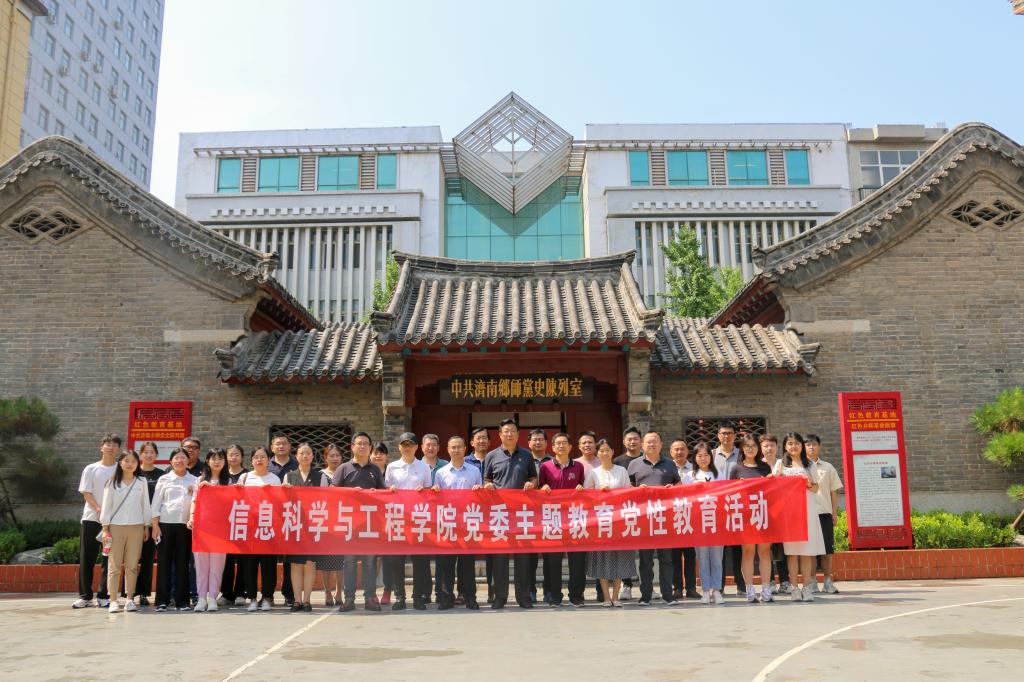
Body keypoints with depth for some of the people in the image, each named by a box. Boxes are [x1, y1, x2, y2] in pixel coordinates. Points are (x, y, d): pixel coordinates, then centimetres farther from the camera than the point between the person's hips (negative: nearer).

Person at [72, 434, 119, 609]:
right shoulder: (91, 469, 6)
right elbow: (86, 493, 0)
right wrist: (98, 508, -15)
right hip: (91, 518, 1)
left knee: (109, 559, 0)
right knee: (86, 558, 4)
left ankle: (103, 596, 6)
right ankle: (85, 596, 13)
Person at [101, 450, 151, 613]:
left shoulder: (141, 482, 7)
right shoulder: (112, 482, 4)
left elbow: (145, 505, 10)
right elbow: (106, 505, 3)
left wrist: (146, 526, 7)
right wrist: (105, 527, -2)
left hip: (136, 526, 1)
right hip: (116, 526, -1)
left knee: (132, 565, 3)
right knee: (114, 565, -2)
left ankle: (129, 599, 8)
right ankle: (113, 600, 1)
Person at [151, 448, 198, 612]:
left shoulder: (194, 481, 11)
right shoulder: (164, 479, 8)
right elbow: (156, 503, 5)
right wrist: (155, 524, -3)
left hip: (185, 525, 1)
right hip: (166, 523, -1)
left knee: (183, 563, 2)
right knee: (164, 562, 0)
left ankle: (182, 600, 7)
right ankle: (162, 600, 5)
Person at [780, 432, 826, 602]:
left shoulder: (810, 465, 15)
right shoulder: (781, 464, 12)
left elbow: (816, 487, 16)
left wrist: (809, 486, -5)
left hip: (807, 507, 1)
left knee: (807, 549, -2)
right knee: (791, 549, -4)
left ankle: (807, 587, 3)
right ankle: (794, 587, -2)